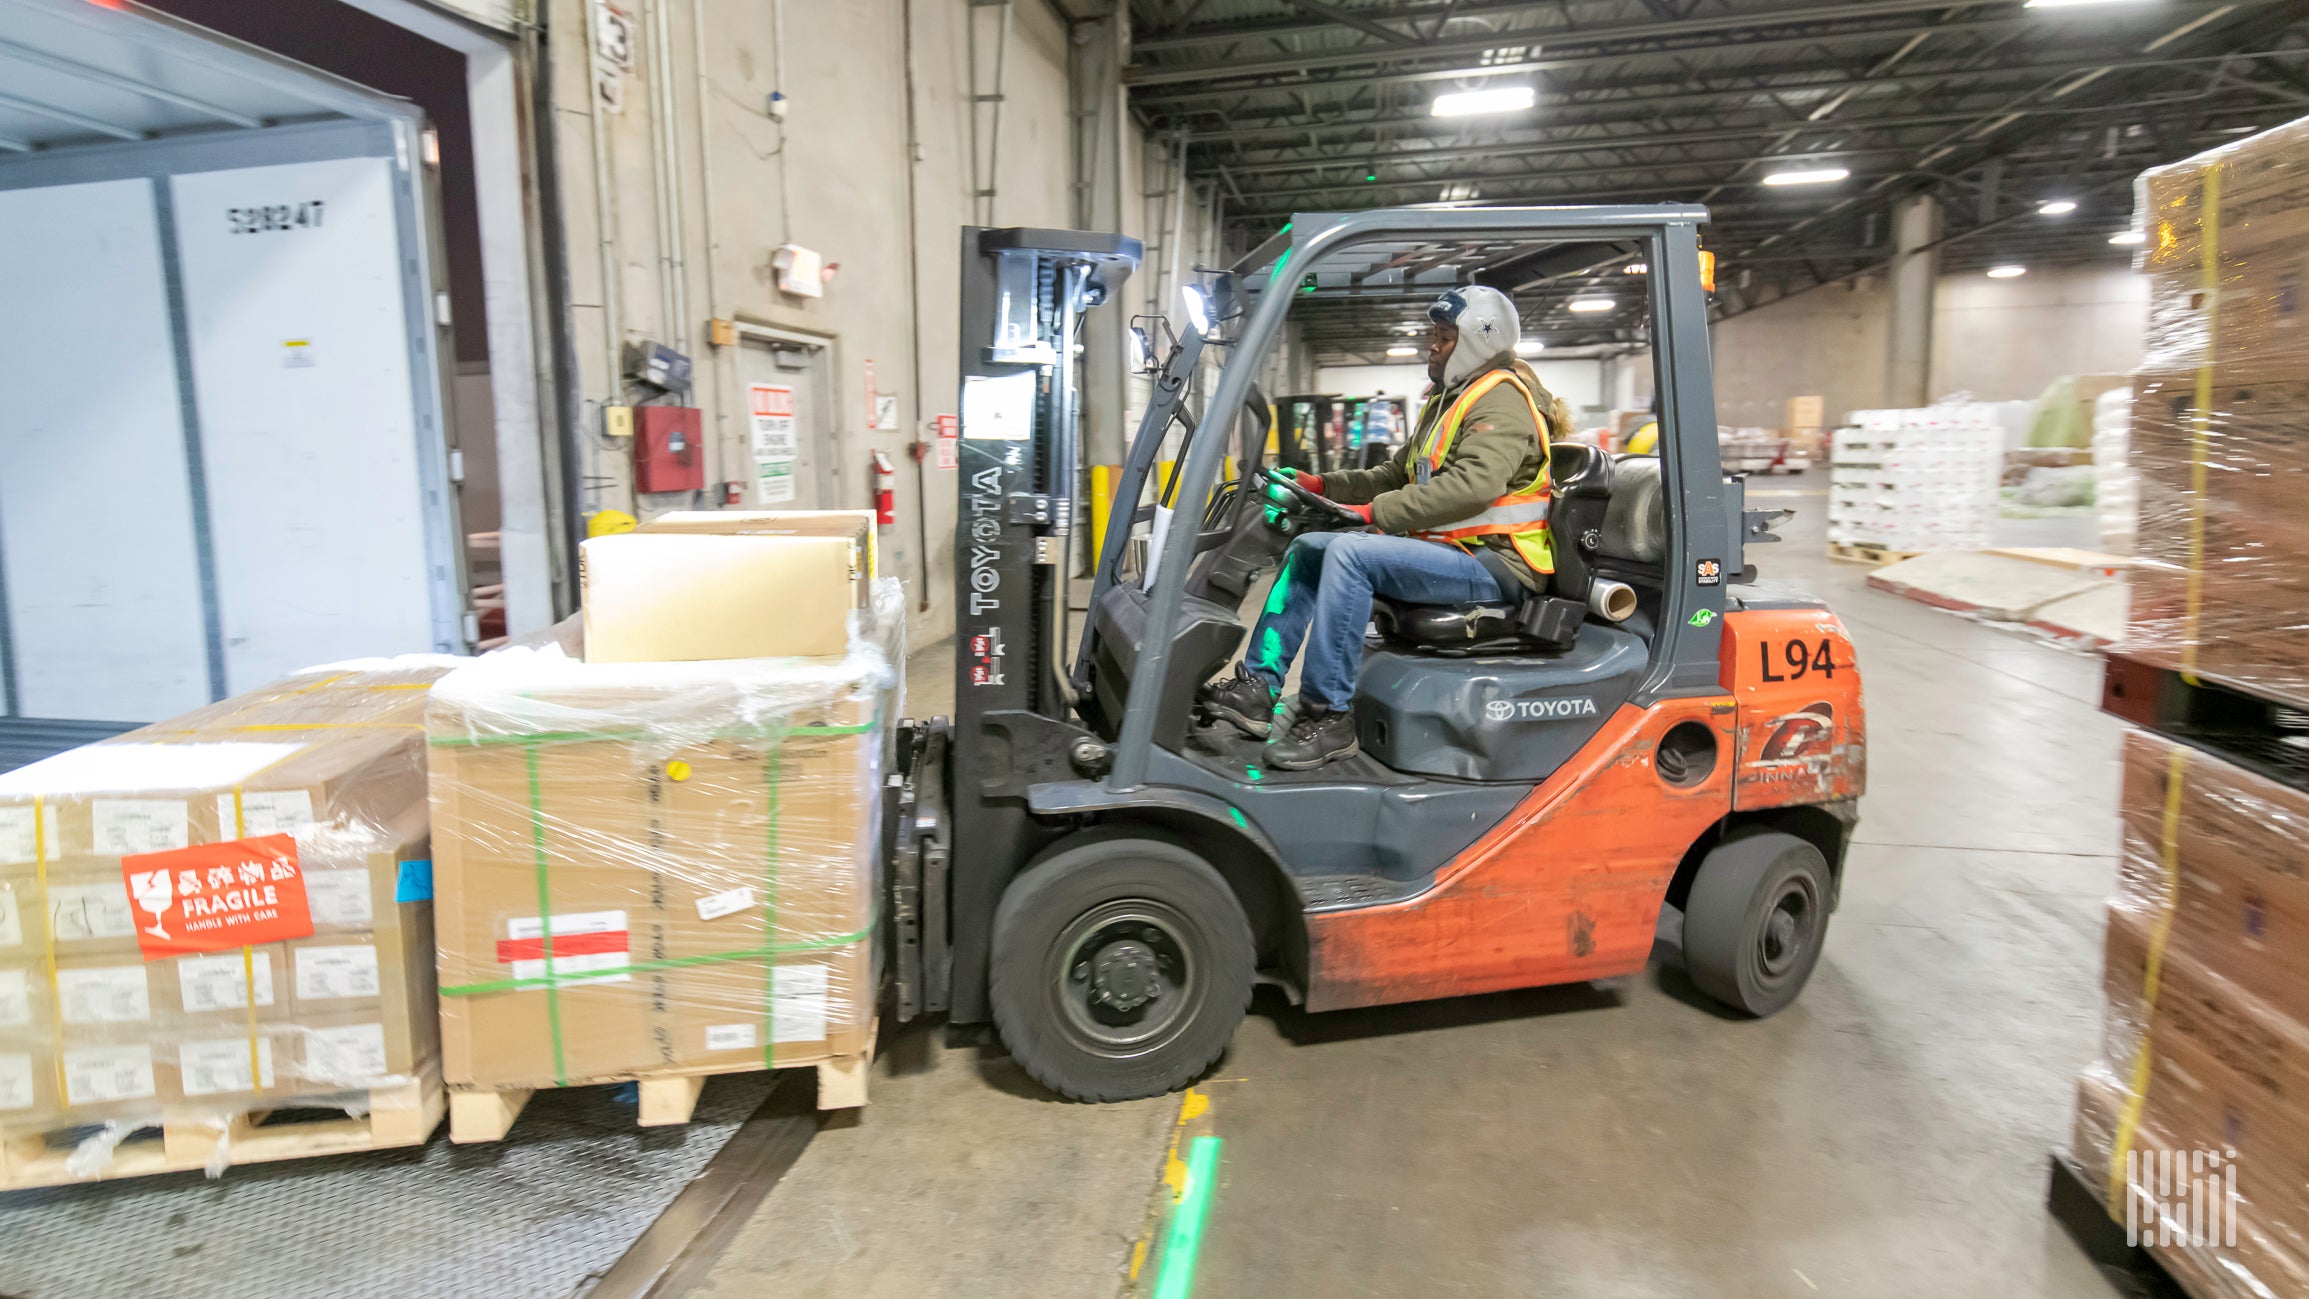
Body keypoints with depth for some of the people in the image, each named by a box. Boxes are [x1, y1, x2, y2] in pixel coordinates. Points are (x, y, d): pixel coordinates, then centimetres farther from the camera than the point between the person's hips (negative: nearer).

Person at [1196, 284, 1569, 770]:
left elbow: (1473, 484, -27)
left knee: (1350, 553, -29)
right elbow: (1395, 474, 22)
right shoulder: (1445, 401, 23)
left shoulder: (1502, 400, -10)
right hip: (1445, 548, 11)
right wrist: (1321, 484, 9)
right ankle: (1258, 686, -3)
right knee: (1308, 548, 6)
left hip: (1492, 562, -10)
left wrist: (1375, 512, -29)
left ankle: (1328, 716, -26)